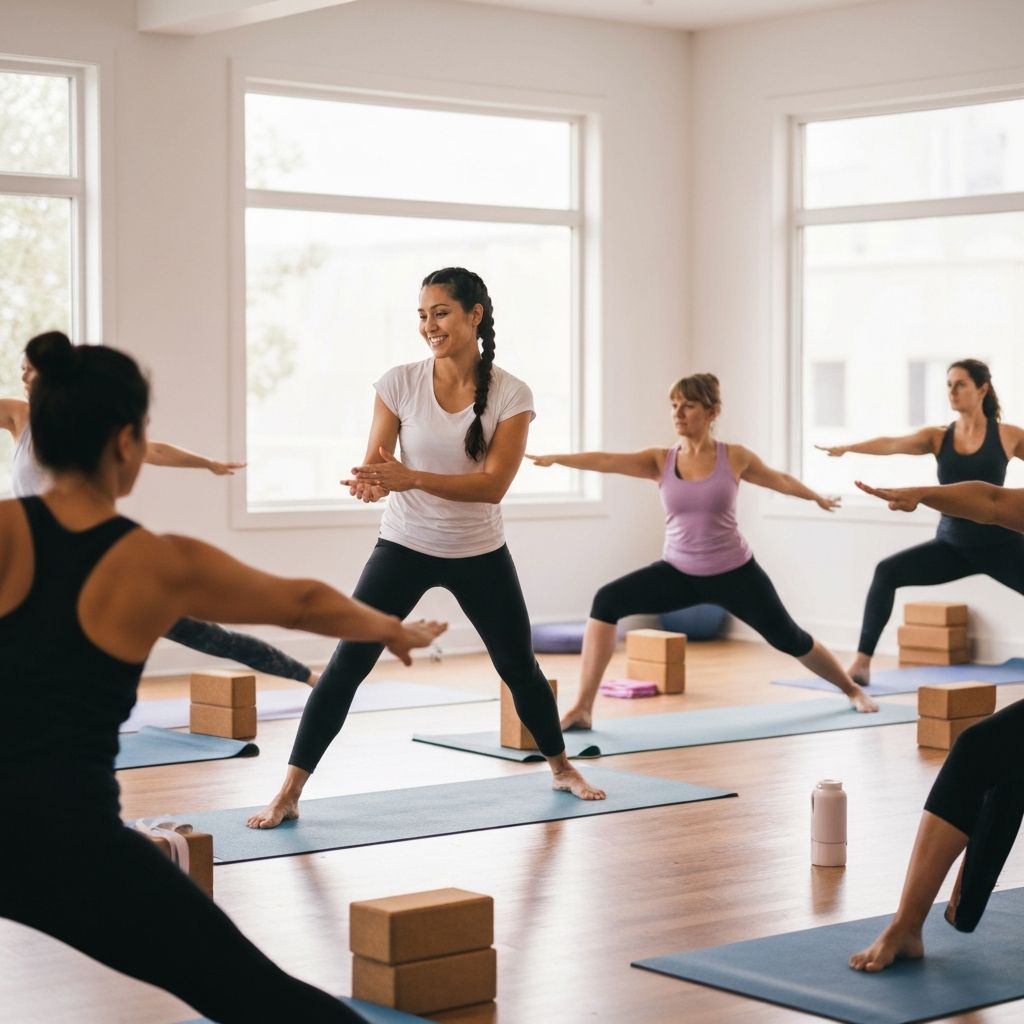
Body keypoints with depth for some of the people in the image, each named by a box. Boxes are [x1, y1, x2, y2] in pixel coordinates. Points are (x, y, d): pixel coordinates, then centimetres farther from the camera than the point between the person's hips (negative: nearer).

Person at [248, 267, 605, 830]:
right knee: (346, 665, -9)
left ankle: (562, 769, 38)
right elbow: (374, 466, -10)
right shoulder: (400, 383, -10)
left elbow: (493, 485, -21)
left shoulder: (510, 395, -12)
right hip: (404, 547, 0)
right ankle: (288, 793, -4)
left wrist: (410, 477, -34)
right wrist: (369, 483, -36)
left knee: (519, 666, 13)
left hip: (480, 555, 0)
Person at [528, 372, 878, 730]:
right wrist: (554, 459, -36)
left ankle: (852, 690, 42)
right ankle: (582, 709, -20)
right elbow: (606, 461, -21)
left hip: (734, 573, -1)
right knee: (607, 601, -21)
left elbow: (778, 479, 12)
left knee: (790, 639, 11)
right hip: (679, 573, 1)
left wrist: (817, 498, 30)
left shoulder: (735, 458, -7)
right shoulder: (660, 460, -5)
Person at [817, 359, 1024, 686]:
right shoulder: (937, 437, 0)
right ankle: (862, 663, -14)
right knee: (887, 572, -15)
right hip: (952, 545, 2)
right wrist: (847, 447, -31)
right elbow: (892, 444, -15)